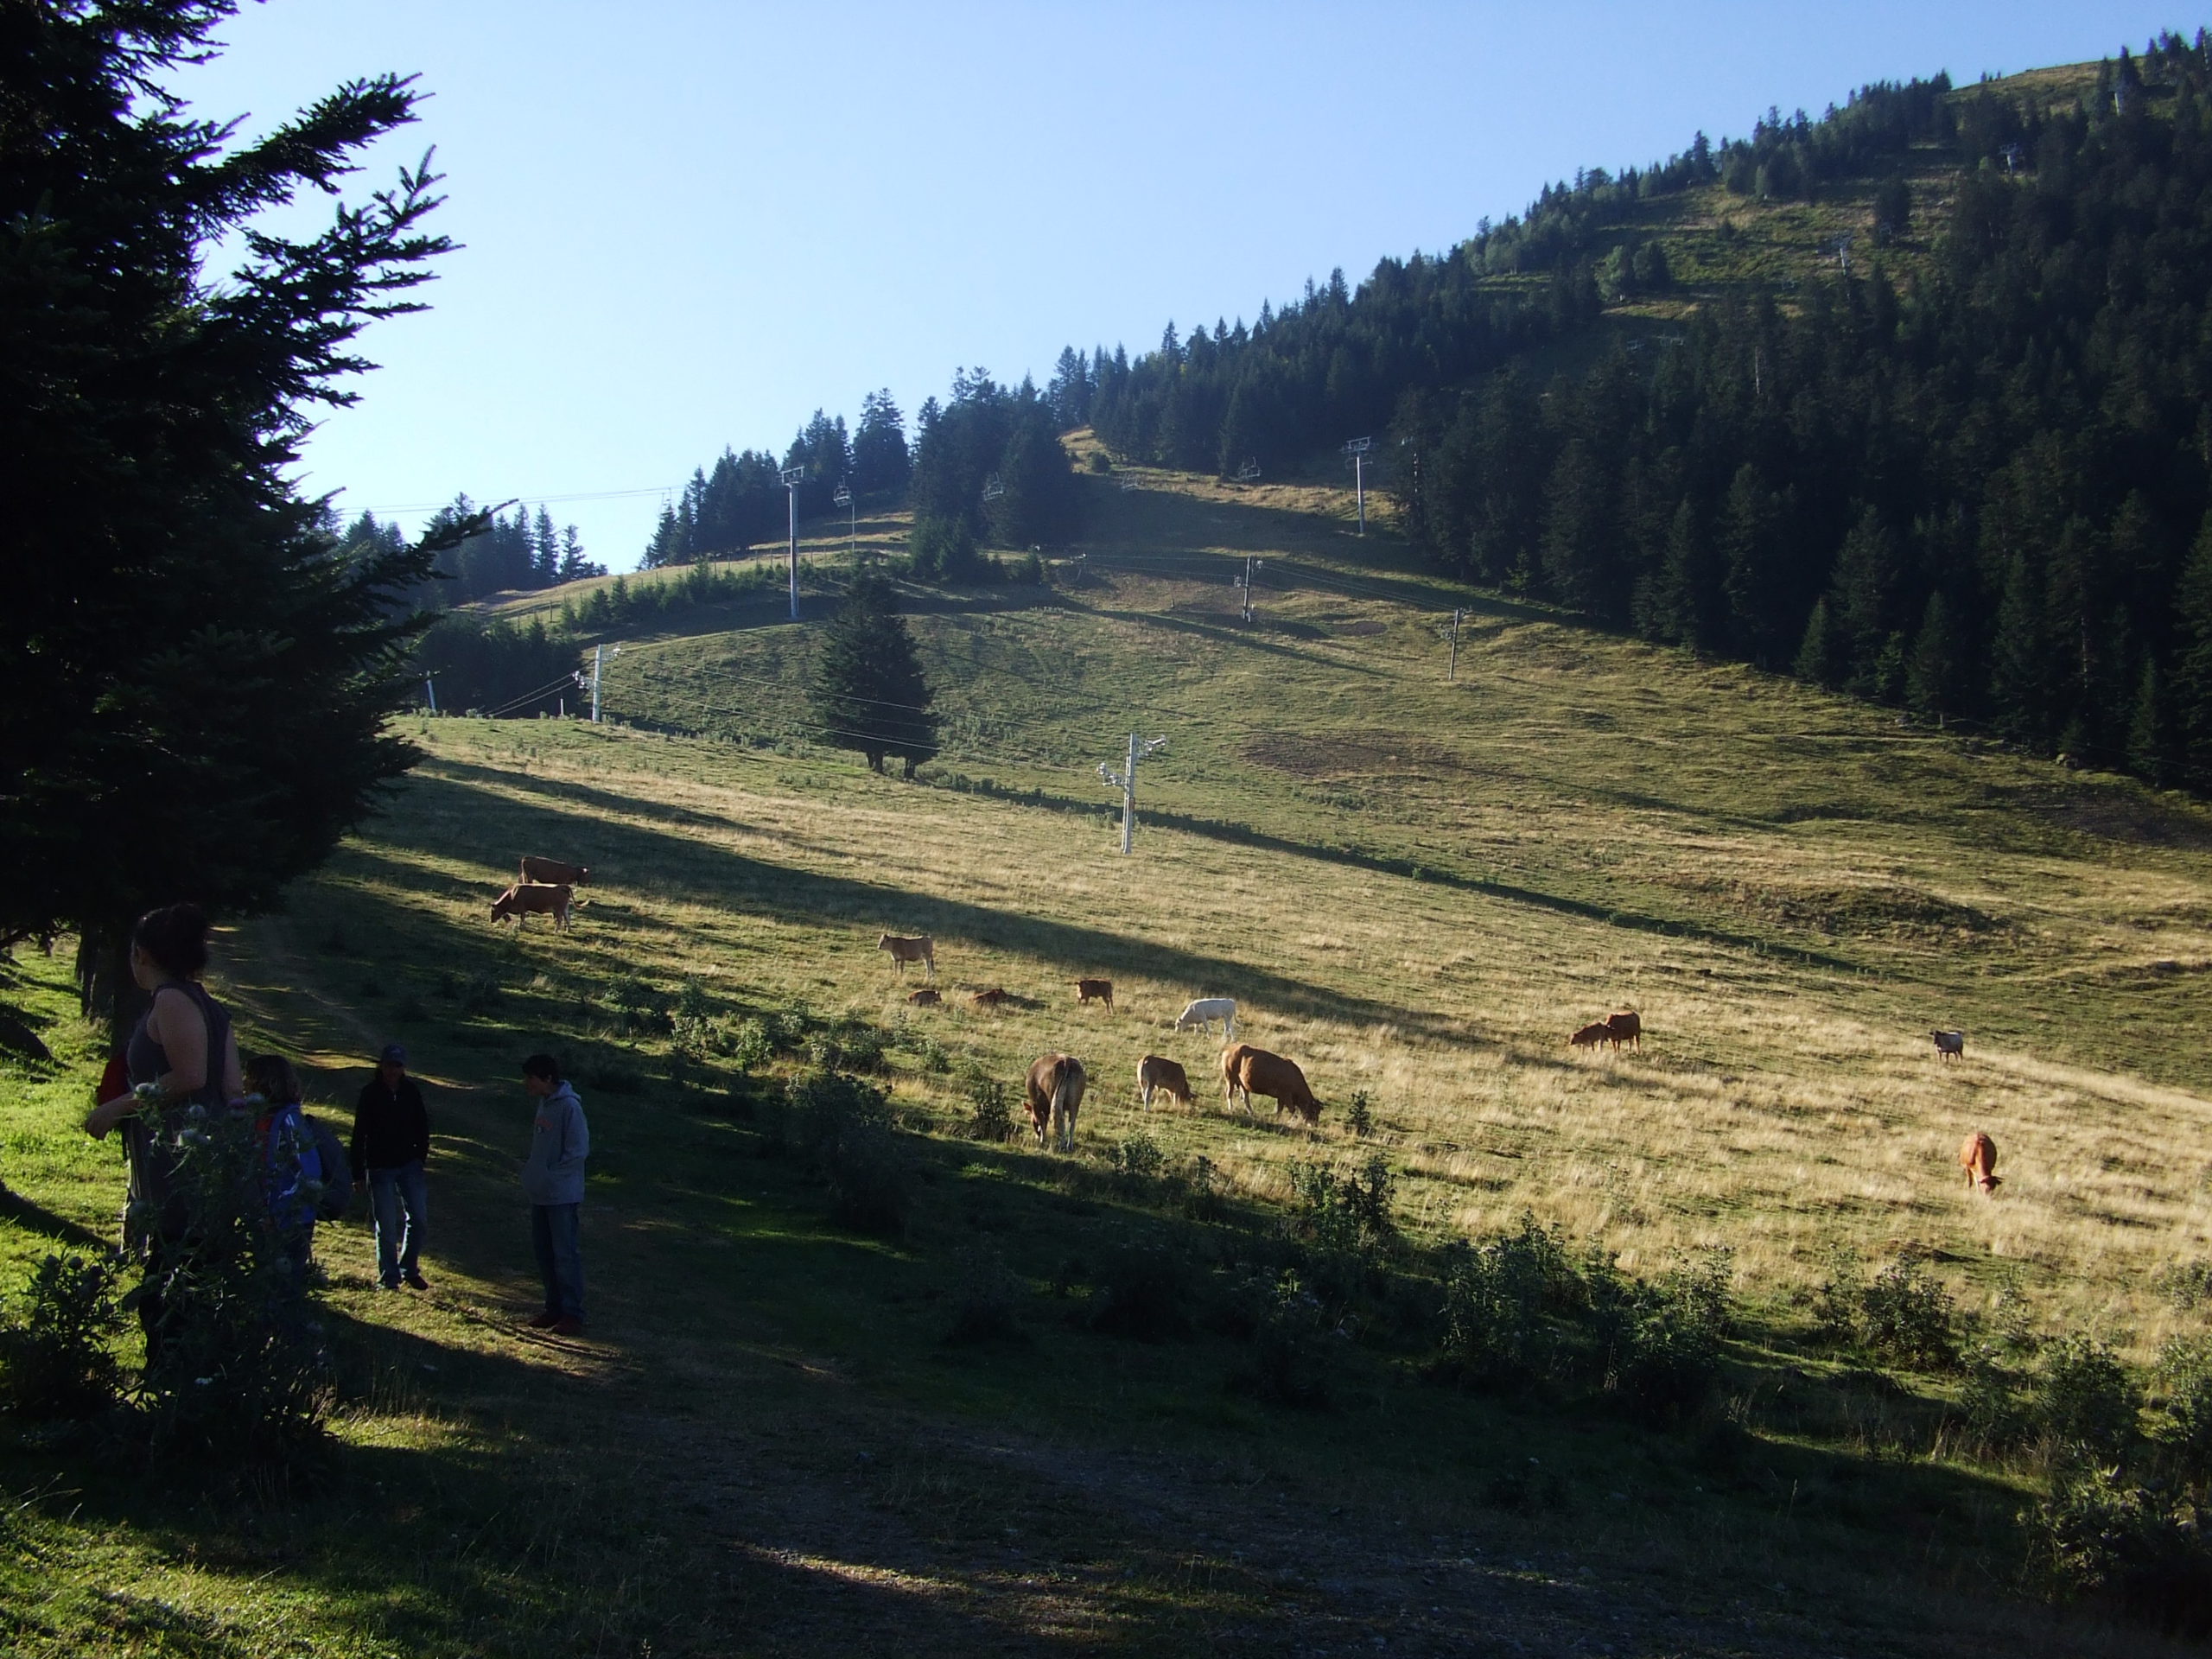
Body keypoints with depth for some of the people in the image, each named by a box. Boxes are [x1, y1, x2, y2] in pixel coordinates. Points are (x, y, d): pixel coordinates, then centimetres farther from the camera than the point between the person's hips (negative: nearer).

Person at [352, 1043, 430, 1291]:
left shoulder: (411, 1091, 2)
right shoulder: (370, 1093, -8)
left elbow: (422, 1126, 11)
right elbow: (360, 1133, -7)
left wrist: (422, 1155, 5)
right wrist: (358, 1169, -9)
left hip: (409, 1165, 3)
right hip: (380, 1167, -3)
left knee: (418, 1218, 2)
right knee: (386, 1226, 1)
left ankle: (409, 1269, 19)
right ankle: (389, 1277, 11)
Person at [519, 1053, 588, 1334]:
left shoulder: (569, 1106, -18)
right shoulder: (543, 1104, 9)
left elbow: (579, 1151, -19)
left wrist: (551, 1174, -15)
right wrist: (530, 1169, 7)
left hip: (563, 1197, -9)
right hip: (540, 1195, 9)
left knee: (566, 1255, -2)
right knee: (545, 1254, 14)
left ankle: (572, 1313, 5)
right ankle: (554, 1308, 24)